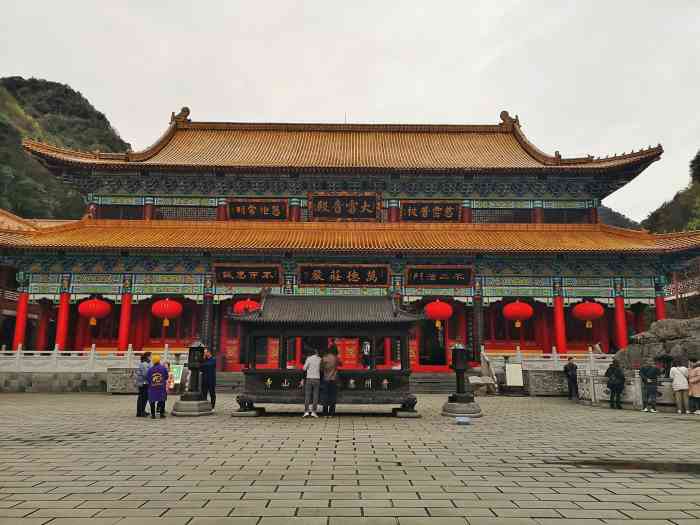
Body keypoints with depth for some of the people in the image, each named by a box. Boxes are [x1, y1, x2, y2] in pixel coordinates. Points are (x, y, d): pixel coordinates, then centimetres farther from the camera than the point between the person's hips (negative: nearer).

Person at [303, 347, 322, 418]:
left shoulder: (309, 358, -4)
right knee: (315, 396, 4)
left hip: (309, 378, -1)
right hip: (317, 379, 1)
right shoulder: (320, 359, 0)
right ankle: (313, 412, 0)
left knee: (307, 395, 2)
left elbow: (304, 368, -3)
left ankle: (306, 411, -5)